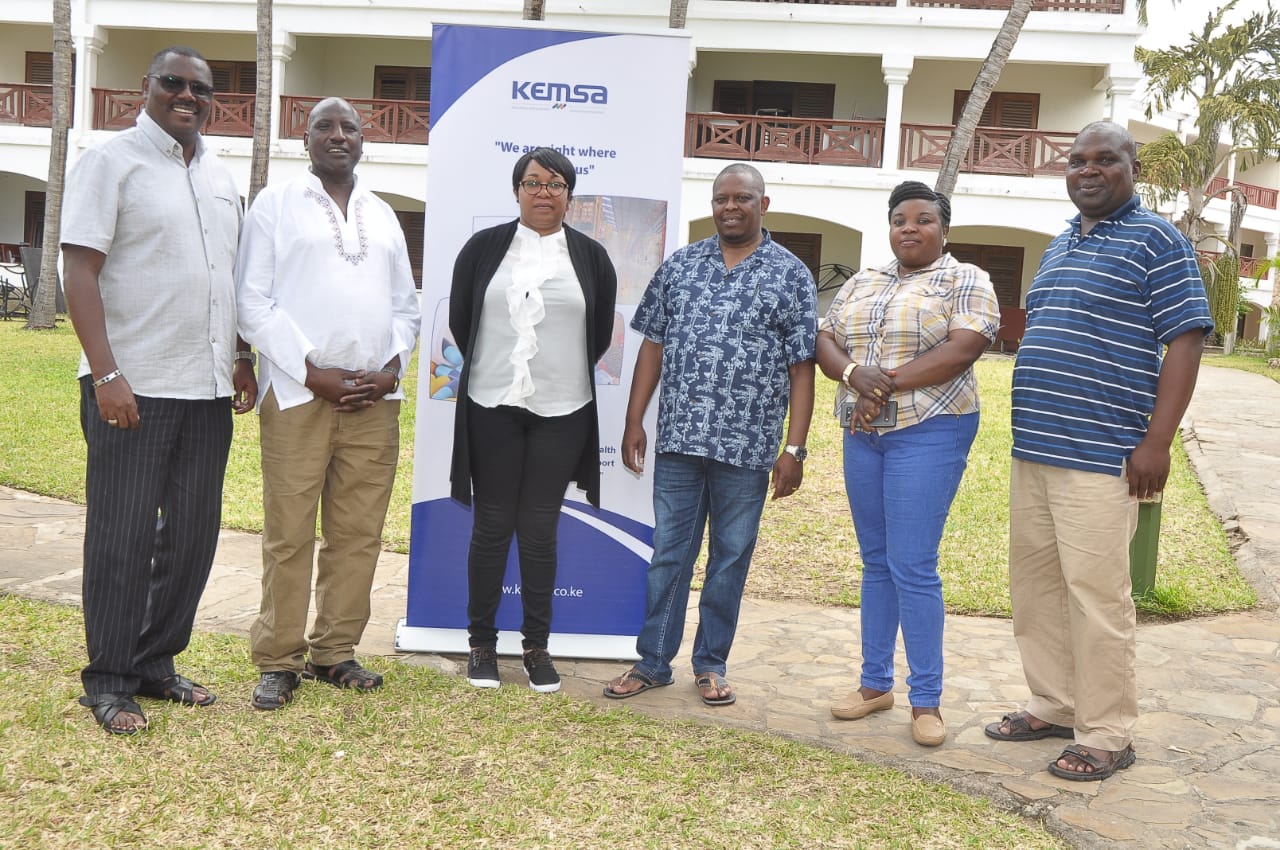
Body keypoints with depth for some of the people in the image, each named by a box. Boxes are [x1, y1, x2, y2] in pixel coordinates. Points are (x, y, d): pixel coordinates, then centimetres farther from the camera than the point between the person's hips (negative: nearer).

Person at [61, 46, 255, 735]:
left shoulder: (219, 176, 16)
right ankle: (109, 682, 12)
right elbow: (80, 272, -11)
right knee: (122, 538, 0)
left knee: (193, 534, 10)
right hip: (132, 388, -6)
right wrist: (107, 375, -19)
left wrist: (240, 360, 14)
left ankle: (156, 664, 24)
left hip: (207, 390, 7)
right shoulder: (112, 162, -4)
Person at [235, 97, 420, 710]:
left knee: (359, 534, 5)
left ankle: (335, 652, 16)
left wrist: (391, 367, 0)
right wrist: (313, 372, -10)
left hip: (374, 399, 4)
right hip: (298, 394, -4)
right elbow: (253, 302, -2)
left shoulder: (382, 215, 20)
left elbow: (406, 304, 19)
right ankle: (278, 661, 7)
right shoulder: (276, 204, 6)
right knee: (289, 535, -3)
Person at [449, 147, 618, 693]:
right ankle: (481, 643, 16)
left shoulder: (591, 257, 6)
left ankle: (537, 646, 15)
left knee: (540, 530, 5)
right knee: (491, 526, 4)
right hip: (492, 407, 0)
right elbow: (459, 319, 11)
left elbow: (601, 334, 12)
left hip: (561, 412, 0)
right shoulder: (484, 248, 5)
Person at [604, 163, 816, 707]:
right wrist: (634, 421, 5)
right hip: (677, 437, 2)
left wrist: (795, 449, -6)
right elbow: (653, 345, 11)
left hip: (747, 444, -2)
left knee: (731, 558, 8)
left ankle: (711, 666, 22)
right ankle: (653, 662, 19)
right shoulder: (680, 265, 9)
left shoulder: (790, 274, 2)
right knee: (669, 553, 8)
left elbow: (801, 367, -1)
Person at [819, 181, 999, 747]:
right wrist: (856, 374, -14)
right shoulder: (861, 285, 16)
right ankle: (875, 683, 22)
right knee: (876, 563, 12)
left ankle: (926, 700, 4)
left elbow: (964, 349, -16)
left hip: (928, 434, -6)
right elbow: (824, 342, 7)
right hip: (863, 435, 6)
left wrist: (889, 384, -18)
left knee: (913, 568, -7)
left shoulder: (966, 281, -1)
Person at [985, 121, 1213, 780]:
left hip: (1100, 456, -8)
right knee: (1035, 585, 12)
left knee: (1095, 594, -4)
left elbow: (1185, 339, -11)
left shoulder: (1156, 241, -4)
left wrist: (1156, 442, -17)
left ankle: (1106, 734, 7)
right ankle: (1055, 705, 26)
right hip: (1033, 451, 8)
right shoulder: (1059, 247, 19)